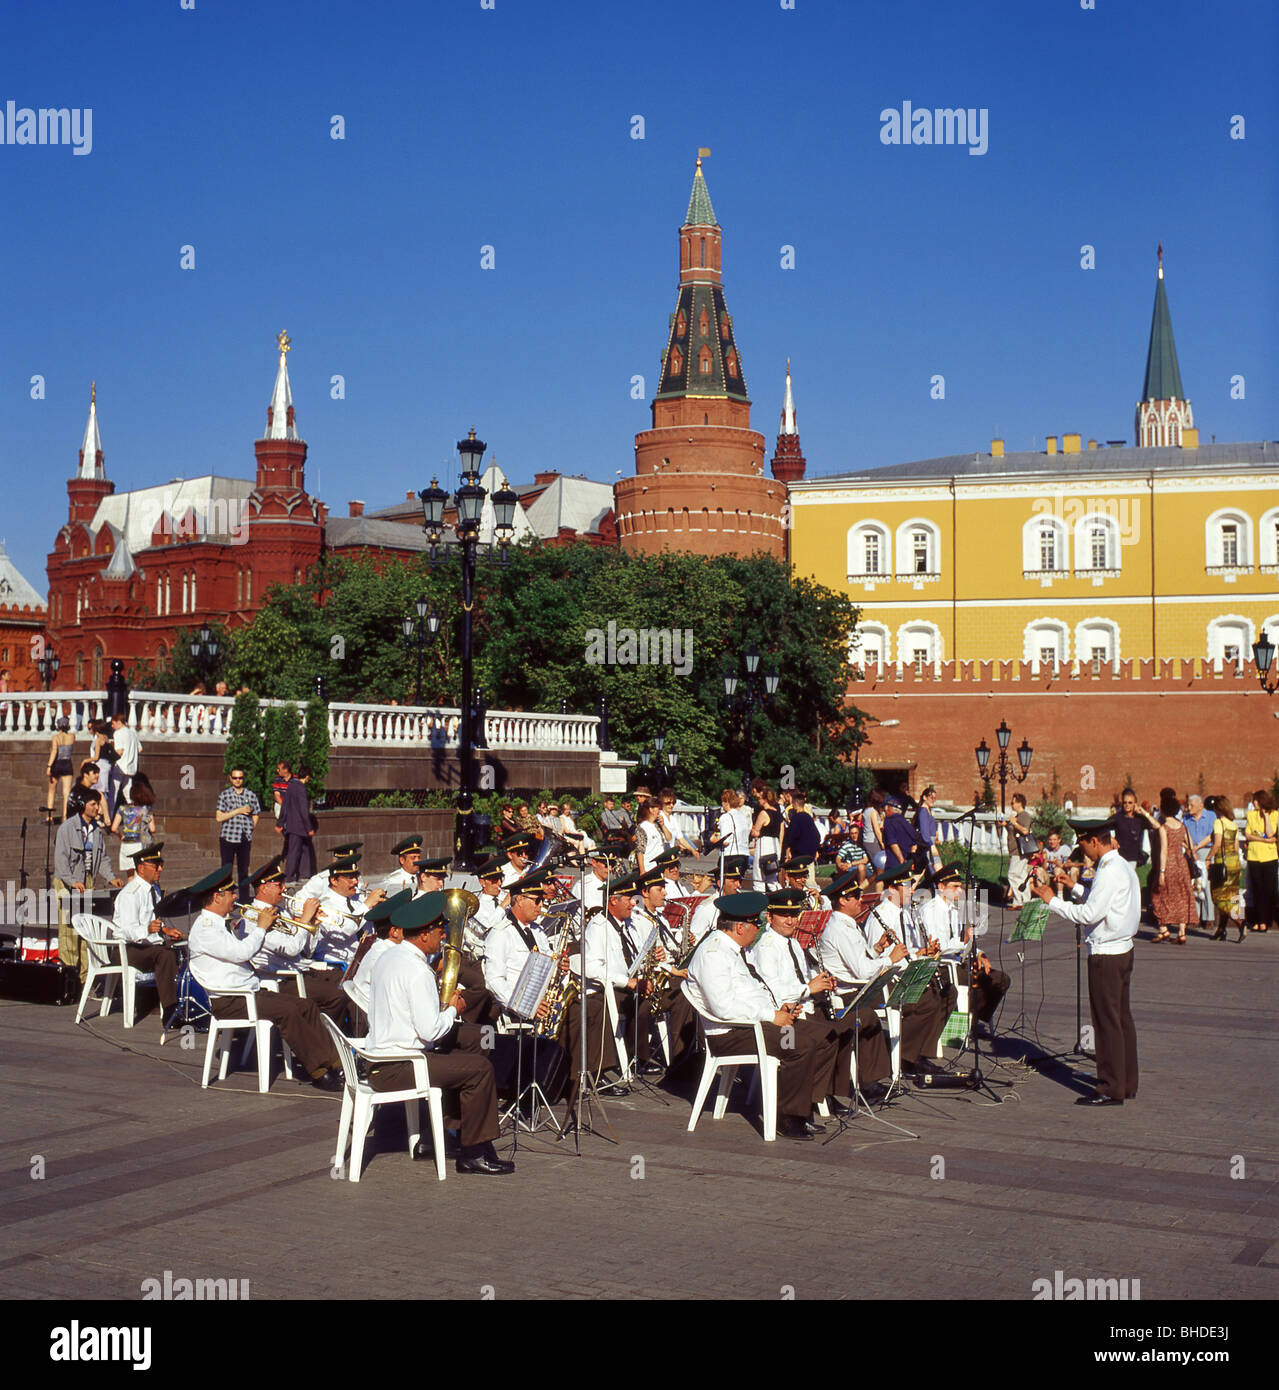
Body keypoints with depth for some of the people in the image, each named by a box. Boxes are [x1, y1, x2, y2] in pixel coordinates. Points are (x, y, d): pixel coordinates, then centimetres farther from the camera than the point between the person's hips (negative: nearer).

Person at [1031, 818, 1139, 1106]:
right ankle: (1127, 1083, 22)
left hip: (1106, 954, -10)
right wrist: (1074, 886, 21)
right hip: (1122, 950, 10)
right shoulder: (1123, 866, 12)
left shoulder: (1110, 871, -20)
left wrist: (1052, 901, -15)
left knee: (1107, 1020, -4)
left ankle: (1111, 1089, 0)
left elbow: (1090, 914, -24)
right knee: (1122, 1017, 14)